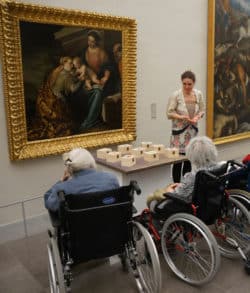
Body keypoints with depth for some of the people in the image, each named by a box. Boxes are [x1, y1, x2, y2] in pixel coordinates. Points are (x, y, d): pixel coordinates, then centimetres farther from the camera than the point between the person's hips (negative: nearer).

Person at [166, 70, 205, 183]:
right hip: (179, 131, -4)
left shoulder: (198, 94, 4)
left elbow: (202, 110, 12)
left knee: (189, 160, 10)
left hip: (192, 131, 4)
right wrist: (182, 117, -23)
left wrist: (197, 117, -9)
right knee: (178, 161, -3)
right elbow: (169, 113, -9)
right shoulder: (176, 95, -10)